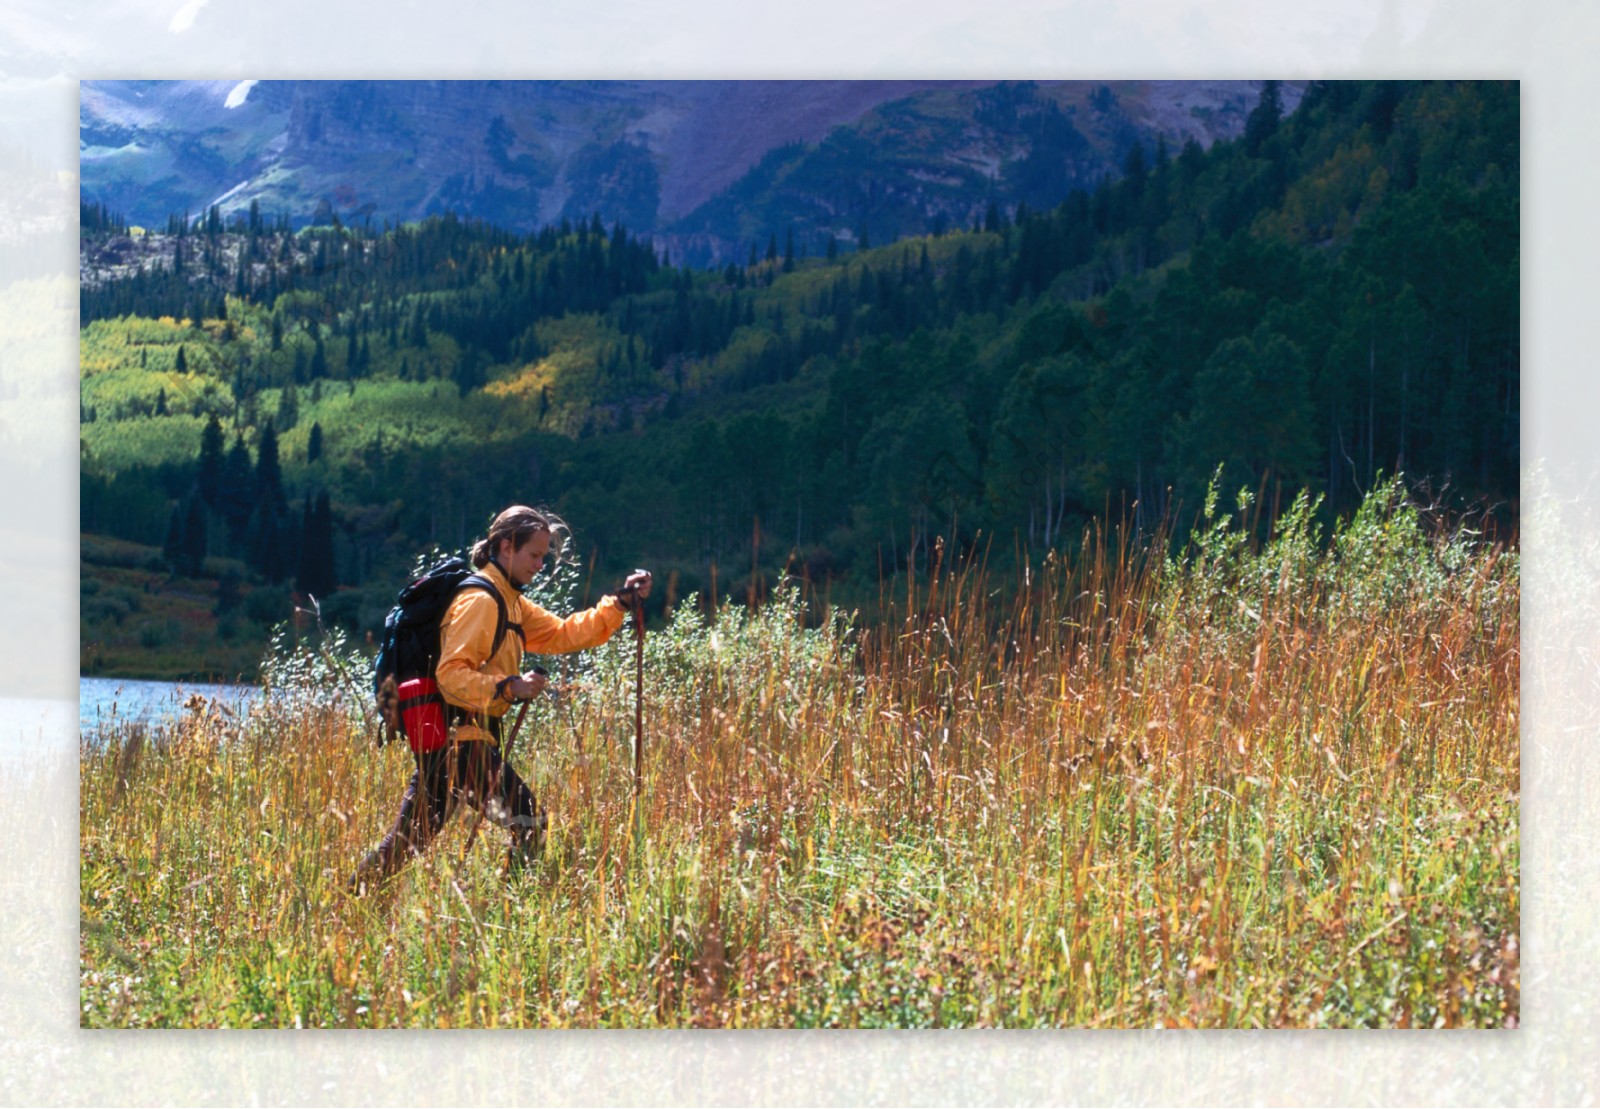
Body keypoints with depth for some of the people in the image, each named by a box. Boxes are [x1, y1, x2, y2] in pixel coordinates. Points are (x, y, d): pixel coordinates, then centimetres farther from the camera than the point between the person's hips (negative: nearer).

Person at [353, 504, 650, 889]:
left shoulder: (511, 604, 19)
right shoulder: (479, 601, -13)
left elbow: (562, 634, 17)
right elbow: (450, 674, -20)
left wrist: (622, 602, 9)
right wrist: (508, 687, -31)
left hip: (444, 742, 10)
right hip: (460, 740, -10)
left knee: (408, 840, 12)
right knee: (528, 822, -11)